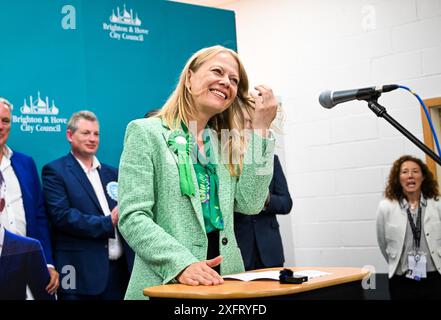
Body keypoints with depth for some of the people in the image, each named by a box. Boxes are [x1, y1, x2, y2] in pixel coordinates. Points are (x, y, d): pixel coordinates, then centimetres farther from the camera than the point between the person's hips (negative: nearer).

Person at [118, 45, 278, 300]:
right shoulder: (145, 132, -4)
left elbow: (250, 204, -2)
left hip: (225, 280, 5)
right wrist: (182, 265, -25)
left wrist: (261, 128, -3)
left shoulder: (227, 144, 12)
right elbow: (132, 217, -12)